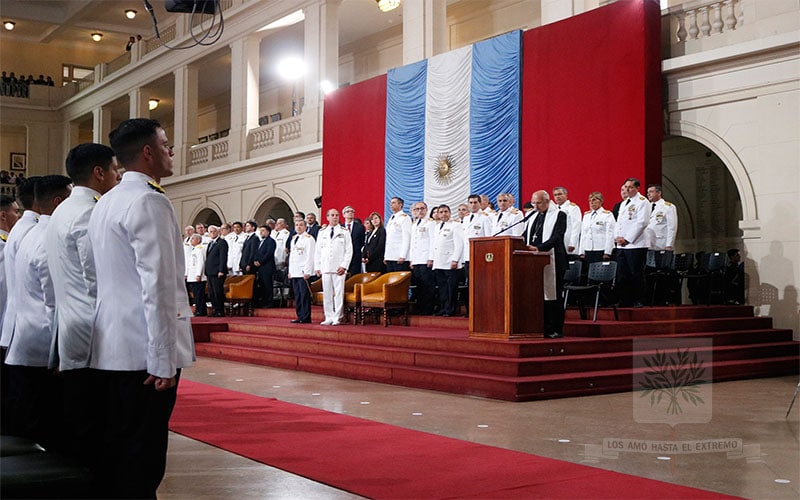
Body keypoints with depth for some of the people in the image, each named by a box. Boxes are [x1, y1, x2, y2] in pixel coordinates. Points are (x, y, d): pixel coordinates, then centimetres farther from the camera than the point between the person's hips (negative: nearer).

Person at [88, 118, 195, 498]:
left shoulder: (105, 203, 16)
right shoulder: (150, 202, -12)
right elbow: (157, 286, -19)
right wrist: (164, 362, -19)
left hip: (109, 352, 9)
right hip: (143, 353, -9)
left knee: (113, 449, 14)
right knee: (142, 458, -3)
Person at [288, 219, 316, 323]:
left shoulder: (308, 238, -5)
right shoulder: (293, 239, 19)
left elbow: (310, 256, -11)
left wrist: (307, 272, -16)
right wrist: (290, 271, 16)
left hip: (304, 272, -7)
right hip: (294, 272, 7)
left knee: (304, 294, -7)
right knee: (297, 295, 7)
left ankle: (306, 317, -3)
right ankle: (300, 316, 11)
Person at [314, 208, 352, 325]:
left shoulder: (344, 232, 5)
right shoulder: (322, 232, 14)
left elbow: (349, 250, 1)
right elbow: (317, 251, 14)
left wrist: (344, 266, -8)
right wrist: (317, 267, 6)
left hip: (339, 268, -3)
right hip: (325, 268, 3)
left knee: (339, 293, -5)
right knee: (326, 294, 3)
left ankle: (337, 318, -1)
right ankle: (329, 317, 9)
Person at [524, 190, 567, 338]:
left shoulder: (559, 215, -1)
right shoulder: (532, 218, 21)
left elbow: (557, 237, -14)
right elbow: (525, 237, 18)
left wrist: (538, 248, -25)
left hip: (552, 262, -6)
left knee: (553, 296, -3)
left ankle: (556, 330, 2)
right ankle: (542, 328, 9)